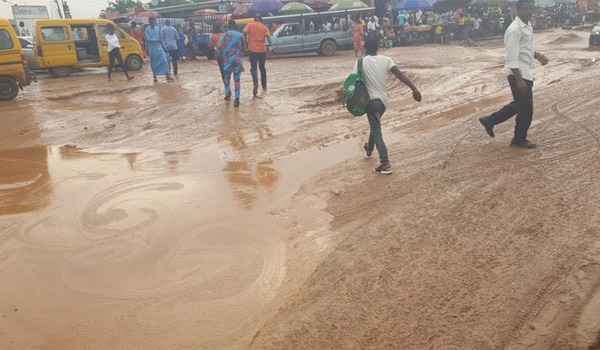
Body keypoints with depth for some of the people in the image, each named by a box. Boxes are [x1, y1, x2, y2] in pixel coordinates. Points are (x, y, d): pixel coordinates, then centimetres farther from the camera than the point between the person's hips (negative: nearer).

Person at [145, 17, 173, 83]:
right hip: (152, 49, -3)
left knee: (164, 60, -9)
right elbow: (147, 39, -14)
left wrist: (163, 46, 10)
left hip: (159, 47, 3)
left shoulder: (157, 29, 9)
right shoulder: (147, 29, -6)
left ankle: (168, 75, -11)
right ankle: (155, 77, 15)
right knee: (154, 63, 4)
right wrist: (156, 40, -18)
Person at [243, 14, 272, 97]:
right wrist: (270, 46, -18)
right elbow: (268, 36, -10)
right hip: (262, 50, 2)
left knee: (253, 68, -1)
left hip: (252, 50, -2)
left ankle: (256, 83, -27)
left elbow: (244, 33, -12)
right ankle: (264, 86, 23)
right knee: (262, 67, 17)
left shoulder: (249, 25, 4)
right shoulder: (264, 27, 6)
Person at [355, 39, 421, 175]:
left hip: (371, 100, -5)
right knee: (375, 126, 28)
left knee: (377, 131, -7)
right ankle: (369, 150, 51)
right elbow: (400, 75, -11)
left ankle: (385, 164, -17)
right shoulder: (386, 60, 0)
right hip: (383, 100, 5)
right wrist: (414, 89, -17)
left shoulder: (361, 62, -5)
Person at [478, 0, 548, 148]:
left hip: (525, 73, 10)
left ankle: (490, 120, 26)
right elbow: (512, 58, -23)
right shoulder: (515, 30, -18)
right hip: (518, 74, -10)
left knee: (519, 104, 18)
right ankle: (520, 139, 18)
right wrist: (519, 80, -26)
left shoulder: (528, 27, 12)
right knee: (526, 108, 1)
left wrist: (537, 55, 8)